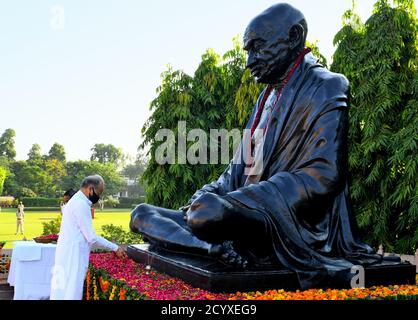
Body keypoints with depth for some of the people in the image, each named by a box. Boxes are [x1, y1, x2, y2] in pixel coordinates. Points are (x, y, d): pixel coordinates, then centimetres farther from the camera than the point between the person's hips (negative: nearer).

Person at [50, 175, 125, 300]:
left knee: (64, 292, 12)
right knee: (71, 294, -7)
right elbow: (92, 237, -17)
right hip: (72, 257, -10)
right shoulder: (81, 204, -16)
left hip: (69, 255, 10)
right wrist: (115, 248, -8)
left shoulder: (76, 201, 16)